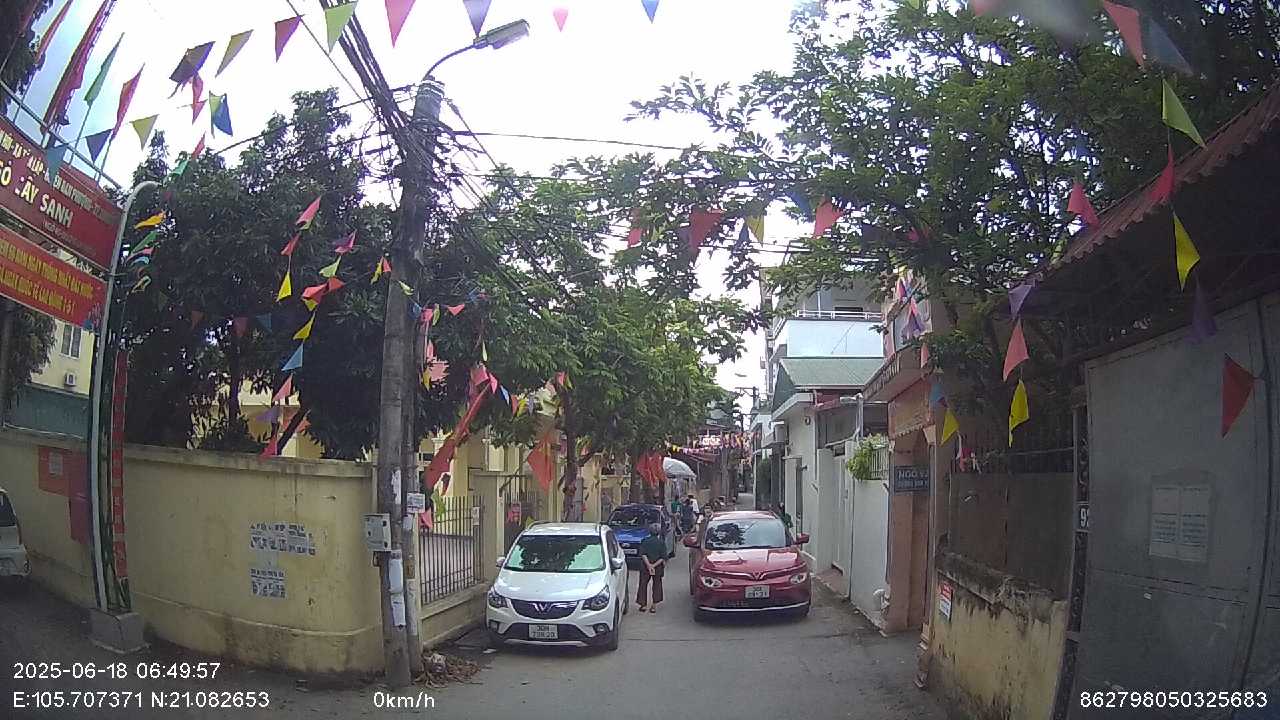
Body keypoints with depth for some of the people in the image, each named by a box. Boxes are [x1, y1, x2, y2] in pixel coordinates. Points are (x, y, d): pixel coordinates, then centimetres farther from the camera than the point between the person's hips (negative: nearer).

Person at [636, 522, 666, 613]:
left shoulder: (644, 541, -3)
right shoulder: (662, 543, -3)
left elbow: (643, 554, -11)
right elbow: (663, 557, -9)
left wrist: (648, 565, -14)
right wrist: (654, 565, -12)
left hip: (645, 567, 0)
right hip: (658, 568, 0)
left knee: (643, 584, 11)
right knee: (657, 585, 11)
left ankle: (643, 604, 10)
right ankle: (654, 605, 8)